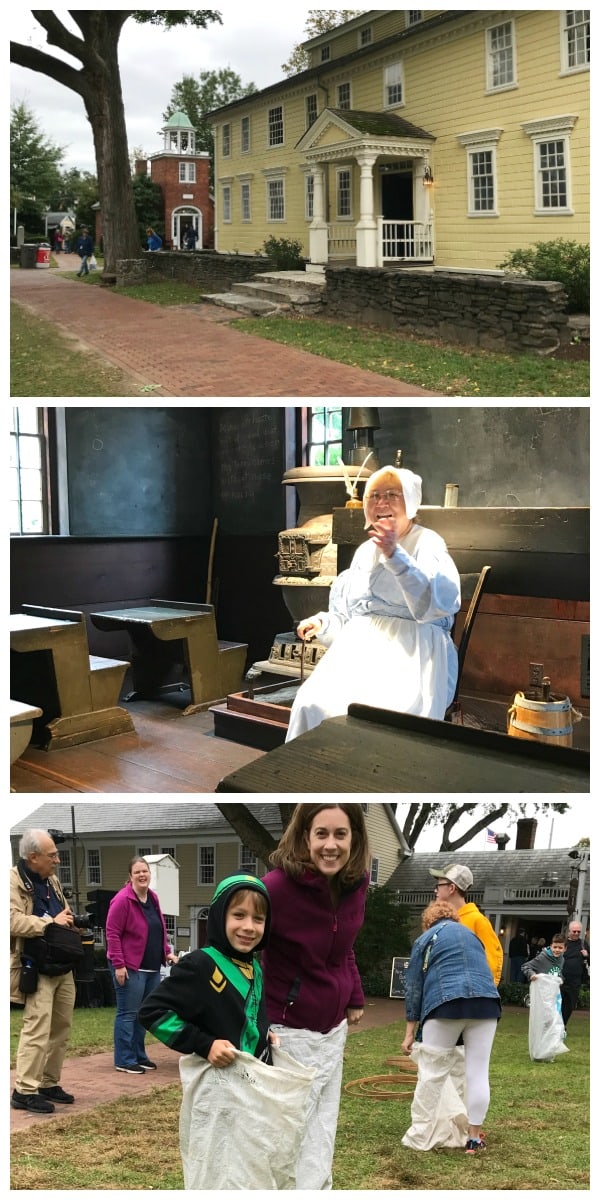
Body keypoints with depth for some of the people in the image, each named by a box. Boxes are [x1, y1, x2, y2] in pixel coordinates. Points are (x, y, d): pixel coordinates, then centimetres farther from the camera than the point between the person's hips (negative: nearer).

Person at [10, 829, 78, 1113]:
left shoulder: (52, 880, 16)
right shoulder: (14, 881, -12)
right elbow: (12, 921, -25)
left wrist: (70, 921, 5)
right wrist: (52, 922, -20)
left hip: (63, 968, 9)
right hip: (37, 969, -9)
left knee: (61, 1028, 13)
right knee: (37, 1029, -13)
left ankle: (49, 1083, 23)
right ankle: (24, 1091, -7)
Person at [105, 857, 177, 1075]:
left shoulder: (153, 898, 11)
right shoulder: (122, 900, -13)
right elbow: (112, 934, -15)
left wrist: (167, 952, 11)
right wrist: (118, 964, -19)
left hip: (152, 968, 8)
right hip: (130, 968, -8)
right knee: (128, 1014, -3)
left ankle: (139, 1055, 23)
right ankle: (124, 1060, 3)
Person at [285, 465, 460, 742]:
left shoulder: (427, 543, 1)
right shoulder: (365, 550, 22)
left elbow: (441, 602, -20)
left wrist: (395, 555, -28)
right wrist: (323, 623, 9)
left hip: (411, 651, -5)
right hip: (359, 647, 6)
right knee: (312, 706, -23)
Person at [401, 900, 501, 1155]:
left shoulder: (425, 939, 14)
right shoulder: (471, 934, 26)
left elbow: (414, 988, 10)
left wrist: (410, 1032, 11)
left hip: (446, 1004, -3)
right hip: (486, 1002, 3)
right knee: (478, 1073, 3)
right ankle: (474, 1138, 5)